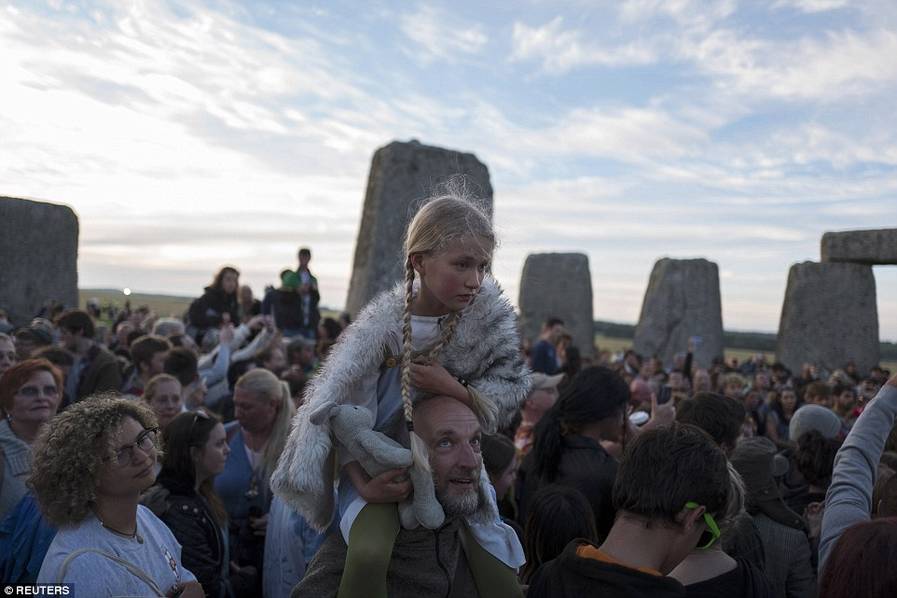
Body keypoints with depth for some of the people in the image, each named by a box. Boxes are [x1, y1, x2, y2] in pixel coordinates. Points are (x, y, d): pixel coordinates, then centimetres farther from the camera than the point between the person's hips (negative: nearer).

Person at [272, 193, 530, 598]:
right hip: (381, 470, -3)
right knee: (369, 557, -32)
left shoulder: (490, 315, -13)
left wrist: (454, 389, -25)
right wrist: (362, 485, -26)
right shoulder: (382, 325, -21)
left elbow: (510, 393, -8)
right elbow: (339, 411, -17)